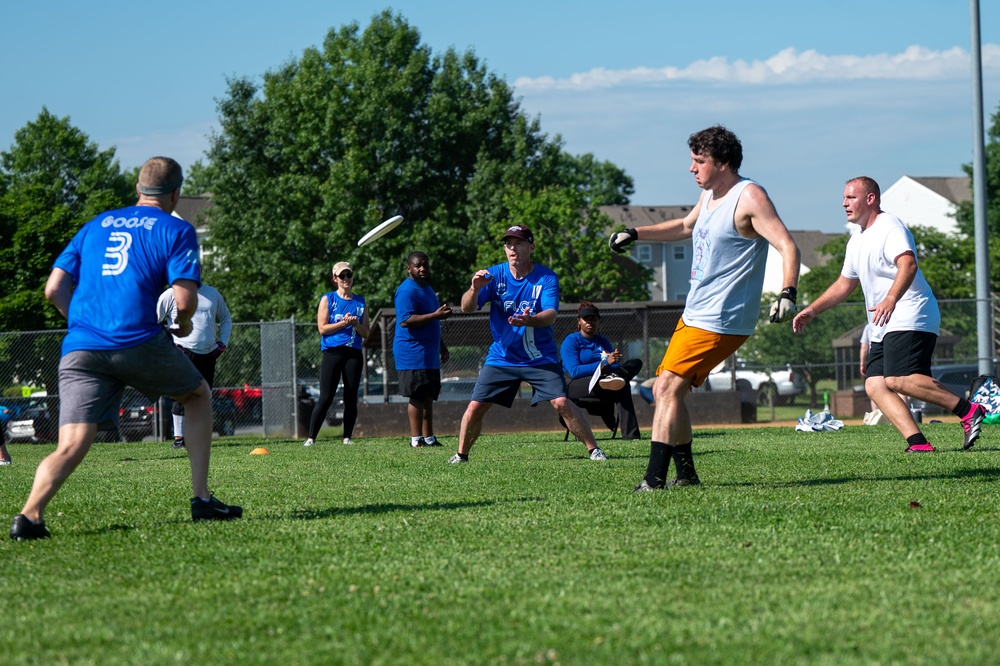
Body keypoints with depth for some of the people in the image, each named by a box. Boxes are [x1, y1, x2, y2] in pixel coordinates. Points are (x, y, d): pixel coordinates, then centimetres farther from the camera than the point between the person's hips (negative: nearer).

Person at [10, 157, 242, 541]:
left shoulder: (95, 227, 22)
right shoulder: (176, 231, 8)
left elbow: (54, 289, 16)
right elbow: (185, 299, -4)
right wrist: (184, 324, 18)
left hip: (79, 348, 3)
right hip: (138, 342, -3)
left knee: (71, 447, -5)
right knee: (199, 395, 24)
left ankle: (30, 514, -32)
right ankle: (202, 500, 18)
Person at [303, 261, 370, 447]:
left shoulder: (360, 302, 13)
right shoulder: (327, 299, 5)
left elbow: (365, 333, 11)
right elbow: (322, 328, -4)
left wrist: (355, 324, -9)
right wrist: (343, 323, -14)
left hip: (354, 354, 3)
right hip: (332, 353, -3)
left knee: (351, 399, 2)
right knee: (325, 399, -9)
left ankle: (347, 438, 8)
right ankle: (311, 438, -6)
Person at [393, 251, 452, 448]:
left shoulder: (426, 288, 20)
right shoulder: (407, 291, -13)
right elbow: (406, 320, -25)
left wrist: (441, 346, 30)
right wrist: (436, 315, -27)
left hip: (429, 354, 10)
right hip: (413, 355, -10)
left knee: (428, 397, 10)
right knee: (417, 397, -10)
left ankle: (429, 438, 14)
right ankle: (416, 439, -8)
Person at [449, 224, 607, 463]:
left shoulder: (546, 278, -9)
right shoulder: (494, 274, -3)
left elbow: (551, 315, -23)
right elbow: (467, 308, -10)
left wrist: (529, 320, -45)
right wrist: (475, 288, -33)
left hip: (540, 358, -2)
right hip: (501, 358, 2)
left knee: (562, 403, -16)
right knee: (475, 407, -4)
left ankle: (593, 449, -3)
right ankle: (461, 455, 16)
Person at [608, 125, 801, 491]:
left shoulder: (749, 197, -14)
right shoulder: (710, 194, 14)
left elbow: (788, 247, -21)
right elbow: (686, 226, 36)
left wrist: (788, 293, -35)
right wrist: (635, 234, 33)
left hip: (720, 321, -10)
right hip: (695, 313, 10)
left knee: (668, 387, -18)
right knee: (666, 391, 11)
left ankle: (655, 480, -20)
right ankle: (685, 474, 19)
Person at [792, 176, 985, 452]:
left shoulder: (889, 227, -7)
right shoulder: (857, 241, 23)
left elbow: (908, 264, -25)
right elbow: (844, 284, 34)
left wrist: (891, 299, -39)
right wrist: (811, 310, 27)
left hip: (910, 317, -10)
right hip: (884, 327, 10)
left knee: (897, 380, -25)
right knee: (875, 385, -7)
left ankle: (968, 411, -18)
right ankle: (918, 443, -15)